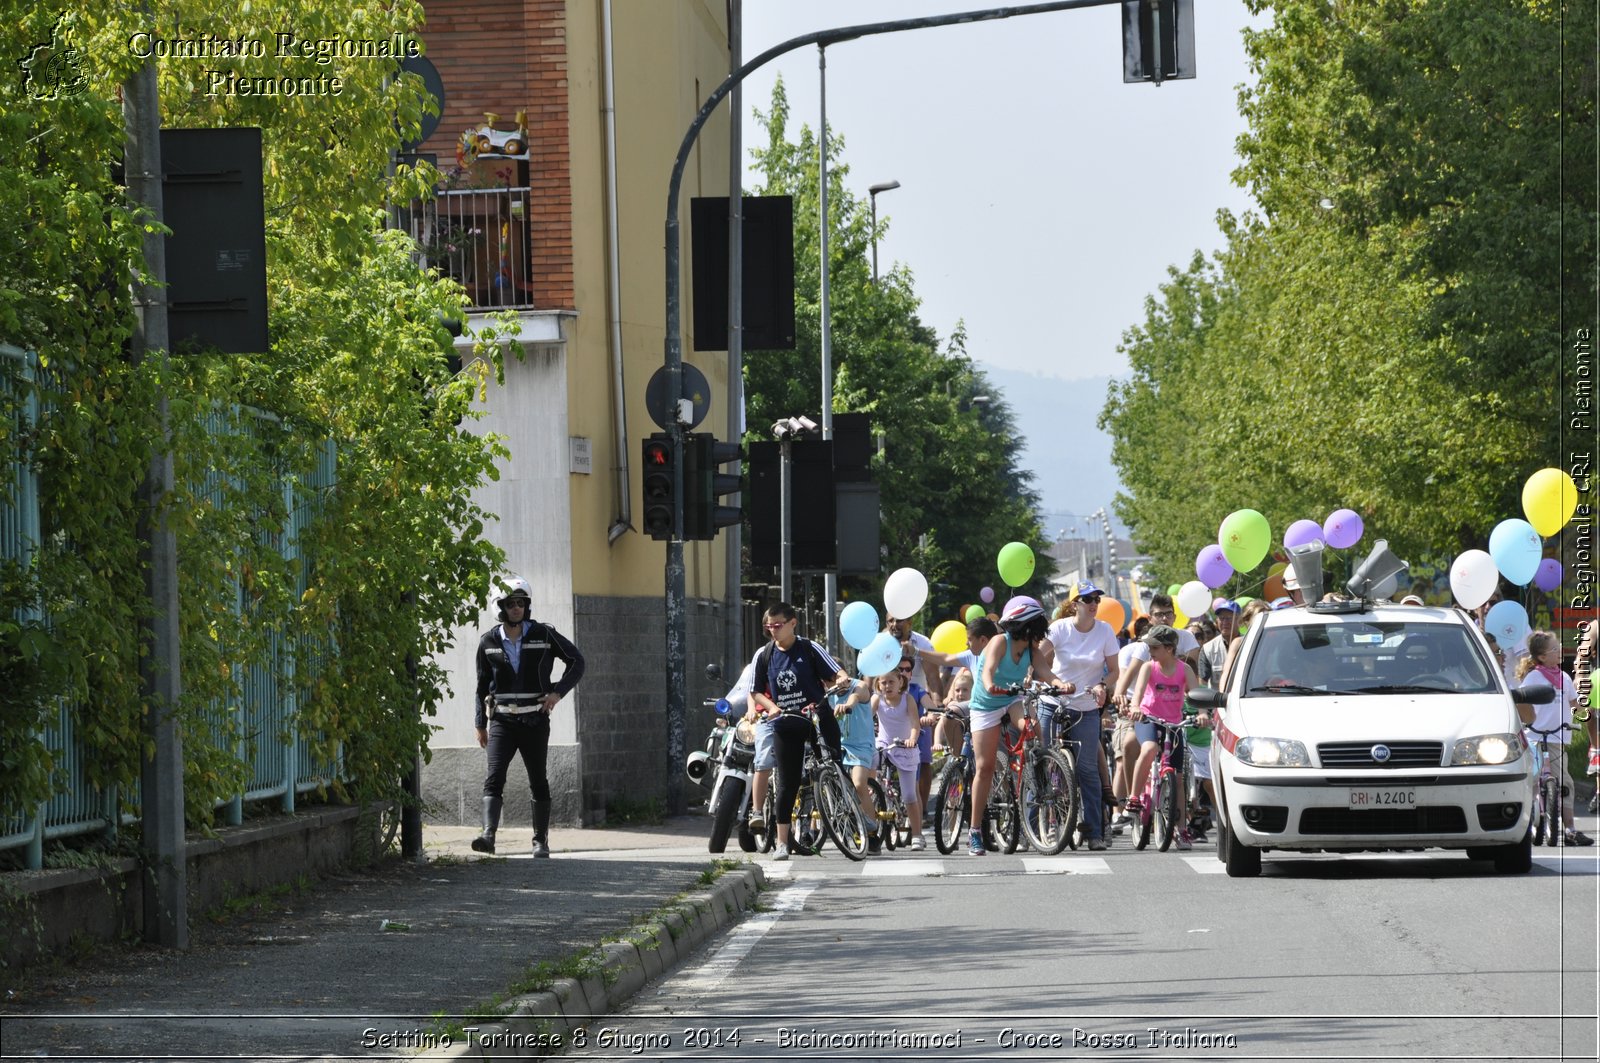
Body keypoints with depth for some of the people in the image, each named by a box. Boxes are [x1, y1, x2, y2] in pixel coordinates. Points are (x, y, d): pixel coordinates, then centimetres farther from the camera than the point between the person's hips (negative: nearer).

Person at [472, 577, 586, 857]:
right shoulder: (489, 642, 4)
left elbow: (576, 661, 8)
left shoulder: (543, 635, 0)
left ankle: (541, 840, 13)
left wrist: (558, 692, -6)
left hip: (535, 720, 0)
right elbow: (482, 686, 13)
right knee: (494, 779, -15)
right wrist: (480, 724, 10)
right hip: (501, 720, 0)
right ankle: (488, 835, -26)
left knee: (538, 782, 5)